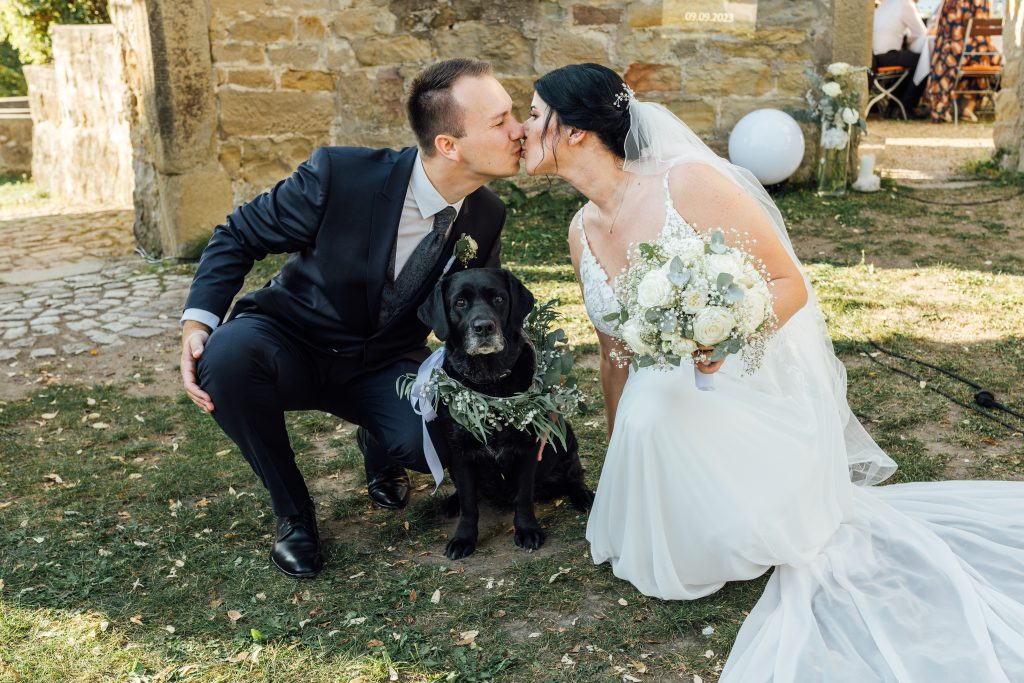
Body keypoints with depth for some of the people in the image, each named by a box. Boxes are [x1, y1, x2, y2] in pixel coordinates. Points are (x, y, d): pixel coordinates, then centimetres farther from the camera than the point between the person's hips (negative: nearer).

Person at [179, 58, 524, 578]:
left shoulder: (486, 218, -11)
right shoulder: (339, 175, -24)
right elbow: (238, 236, -11)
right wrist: (198, 322, -26)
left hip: (383, 368, 2)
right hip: (290, 345, -1)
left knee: (443, 444, -27)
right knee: (228, 354, -35)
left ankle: (379, 448, 14)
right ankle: (292, 511, -9)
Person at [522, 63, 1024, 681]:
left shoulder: (689, 183, -21)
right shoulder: (583, 231, 0)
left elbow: (790, 285, -16)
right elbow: (615, 350, 11)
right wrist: (619, 459, 20)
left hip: (764, 388, -6)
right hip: (680, 398, 7)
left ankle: (807, 517, 13)